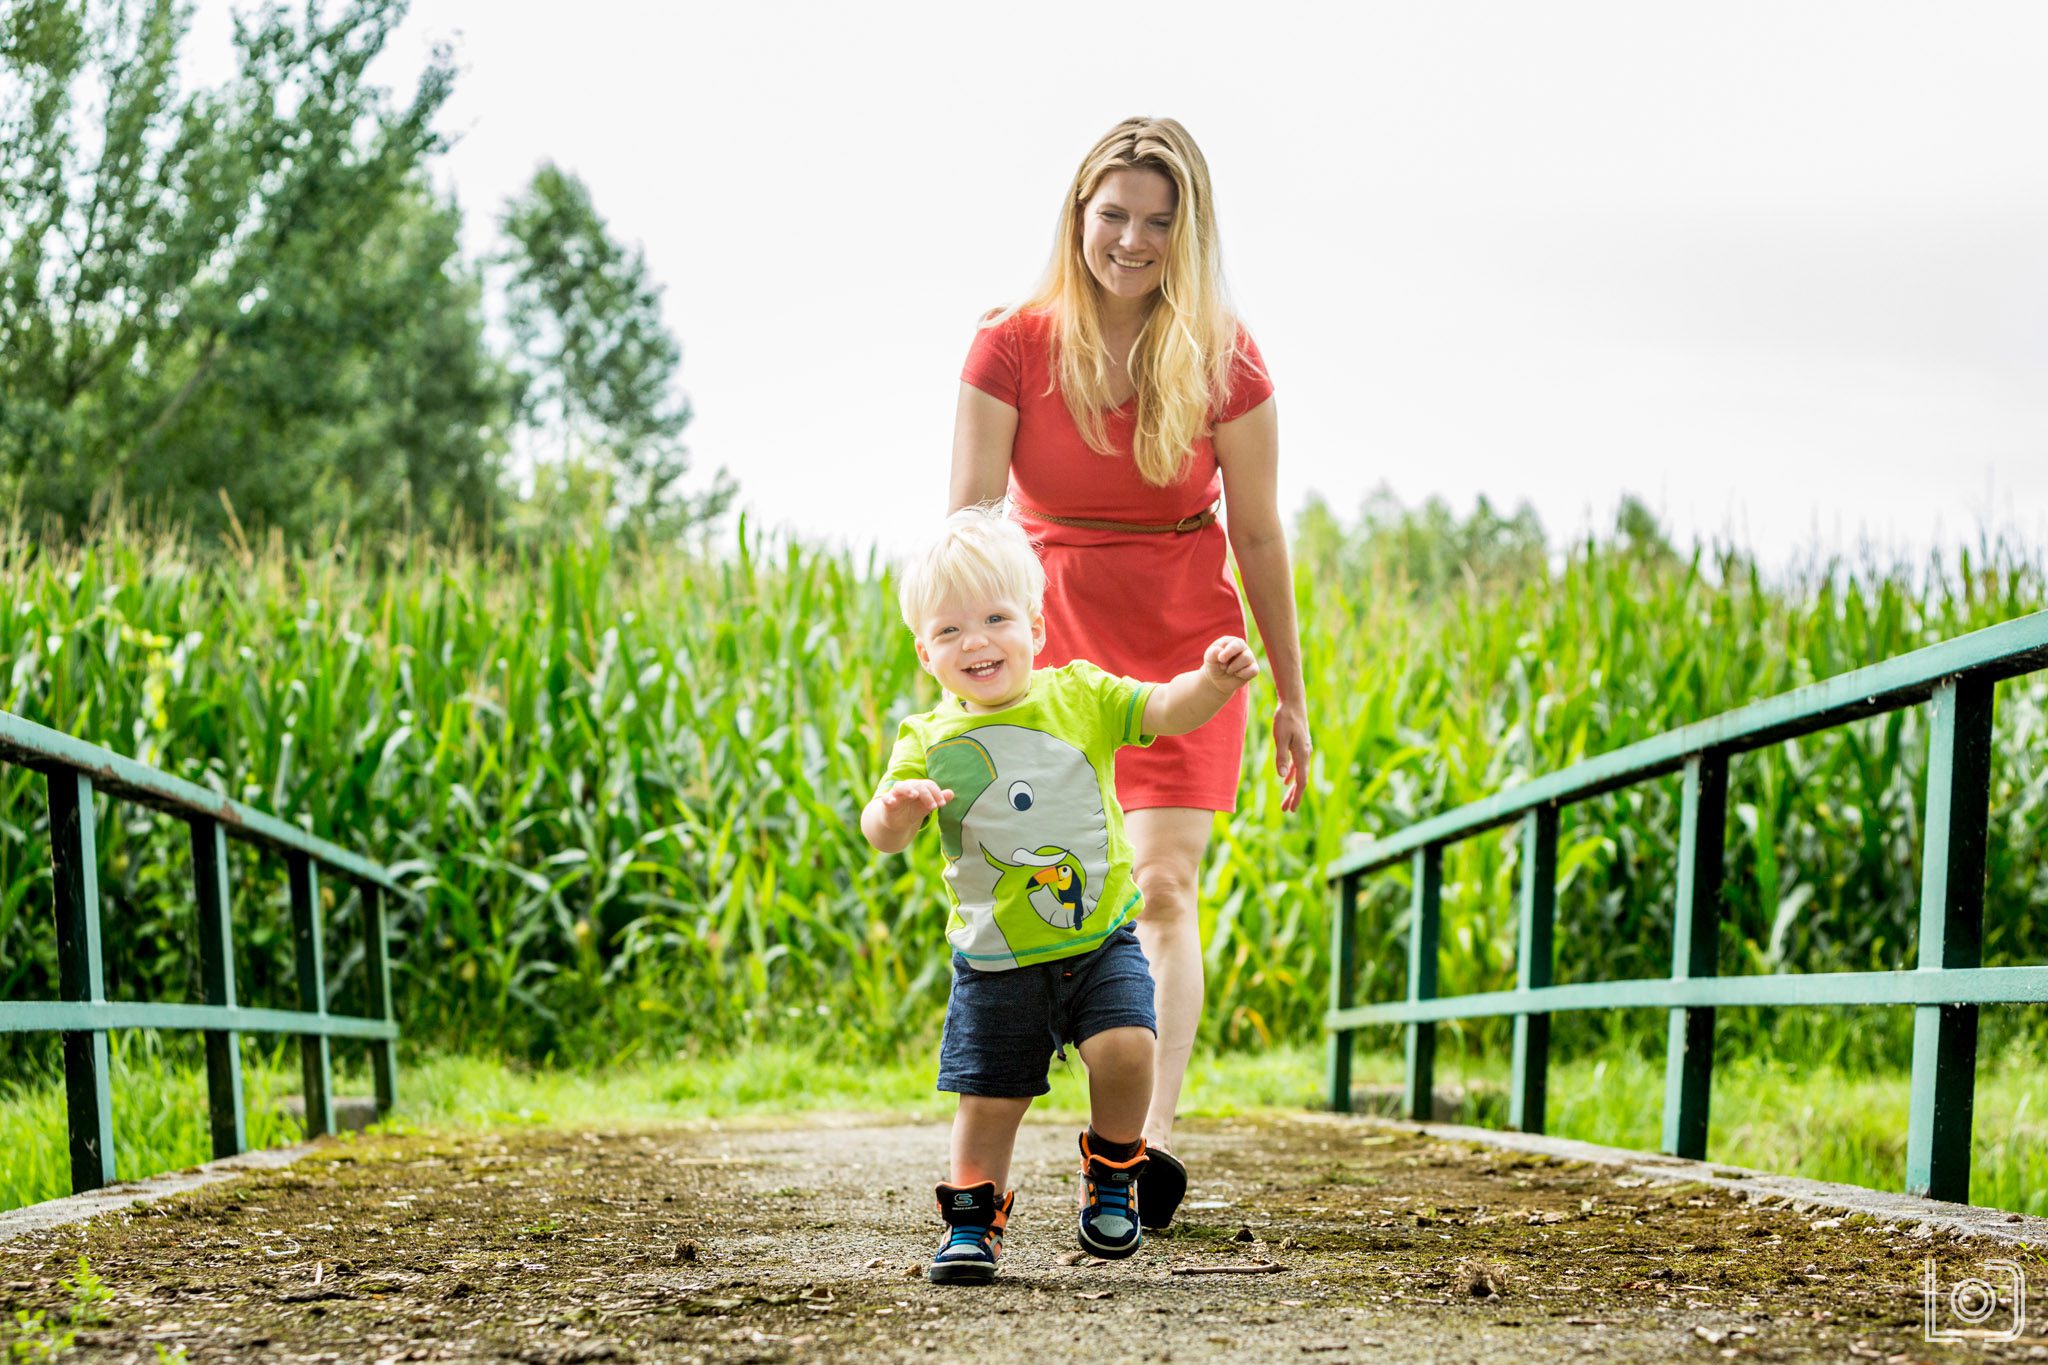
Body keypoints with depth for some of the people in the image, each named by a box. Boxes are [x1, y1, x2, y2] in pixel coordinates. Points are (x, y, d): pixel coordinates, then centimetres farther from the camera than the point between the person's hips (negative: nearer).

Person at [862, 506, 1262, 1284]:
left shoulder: (1079, 695, -1)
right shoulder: (929, 740, -3)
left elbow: (1168, 711, -8)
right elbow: (879, 833, -9)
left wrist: (1214, 681, -29)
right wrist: (896, 810, -33)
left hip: (1101, 938, 0)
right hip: (997, 959, 0)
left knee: (1124, 1047, -20)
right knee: (989, 1096, 3)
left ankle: (1111, 1171, 7)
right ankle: (972, 1218, 26)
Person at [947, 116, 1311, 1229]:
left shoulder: (1220, 360, -8)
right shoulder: (1012, 347, -7)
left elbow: (1258, 534, -1)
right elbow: (969, 519, -11)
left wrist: (1290, 697, 4)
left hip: (1183, 651, -1)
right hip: (1049, 647, 2)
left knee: (1163, 885, -15)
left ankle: (1150, 1142, -21)